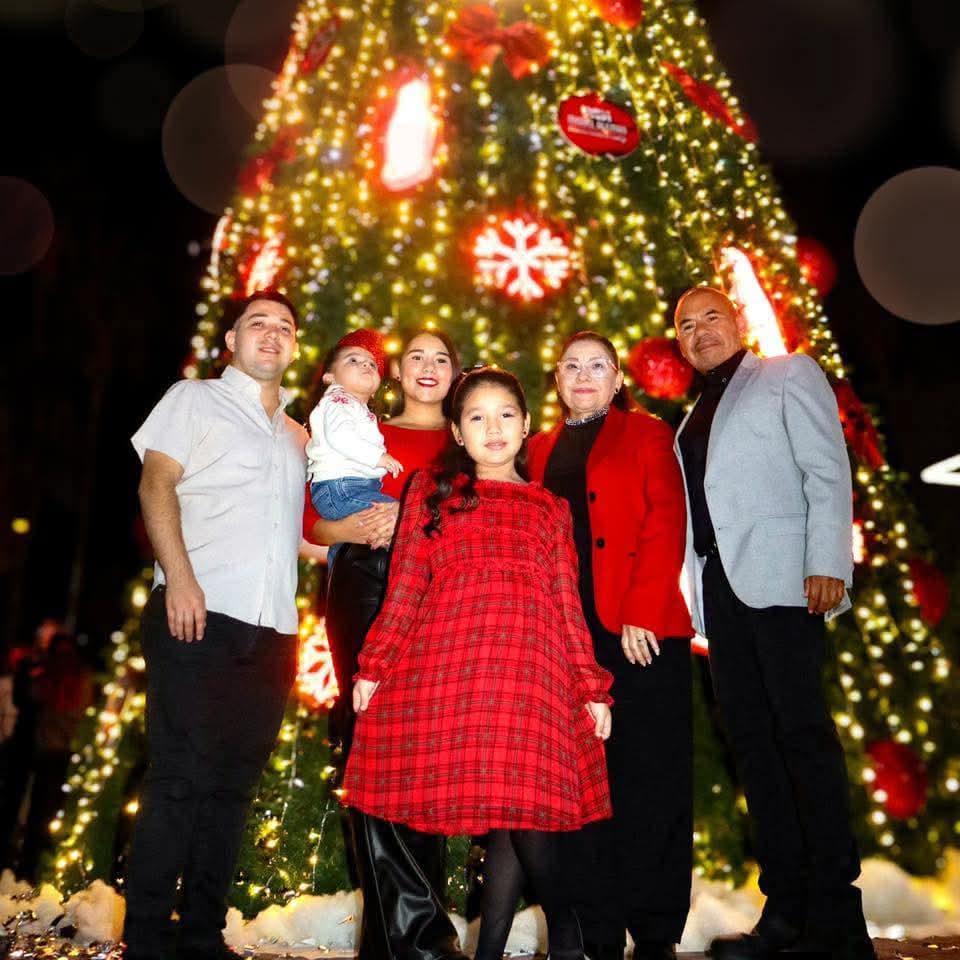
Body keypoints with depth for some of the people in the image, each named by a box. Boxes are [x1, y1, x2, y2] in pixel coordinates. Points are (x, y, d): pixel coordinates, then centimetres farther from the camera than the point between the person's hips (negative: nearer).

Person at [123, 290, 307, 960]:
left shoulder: (297, 436, 24)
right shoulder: (194, 400, 9)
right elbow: (157, 484, -3)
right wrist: (179, 577, -16)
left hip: (272, 629, 6)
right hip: (199, 619, -5)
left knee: (233, 785, 7)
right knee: (181, 779, -6)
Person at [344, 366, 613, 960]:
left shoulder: (551, 508, 19)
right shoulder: (431, 491, 16)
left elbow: (568, 603, 15)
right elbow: (405, 587, 10)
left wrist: (593, 688, 9)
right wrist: (374, 666, 3)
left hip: (529, 671, 1)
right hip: (447, 664, -1)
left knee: (521, 810, -8)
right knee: (510, 816, -4)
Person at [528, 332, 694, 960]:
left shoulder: (647, 435, 7)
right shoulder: (541, 450, 19)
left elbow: (665, 526, -4)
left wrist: (642, 614, -14)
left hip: (643, 629, -3)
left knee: (649, 776, 0)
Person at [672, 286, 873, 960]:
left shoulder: (789, 374, 7)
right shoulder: (694, 416, 25)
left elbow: (827, 470, -4)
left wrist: (827, 564, -16)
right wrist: (690, 591, 9)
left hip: (781, 578, -6)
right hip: (721, 585, 7)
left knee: (802, 732, -10)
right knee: (752, 739, 4)